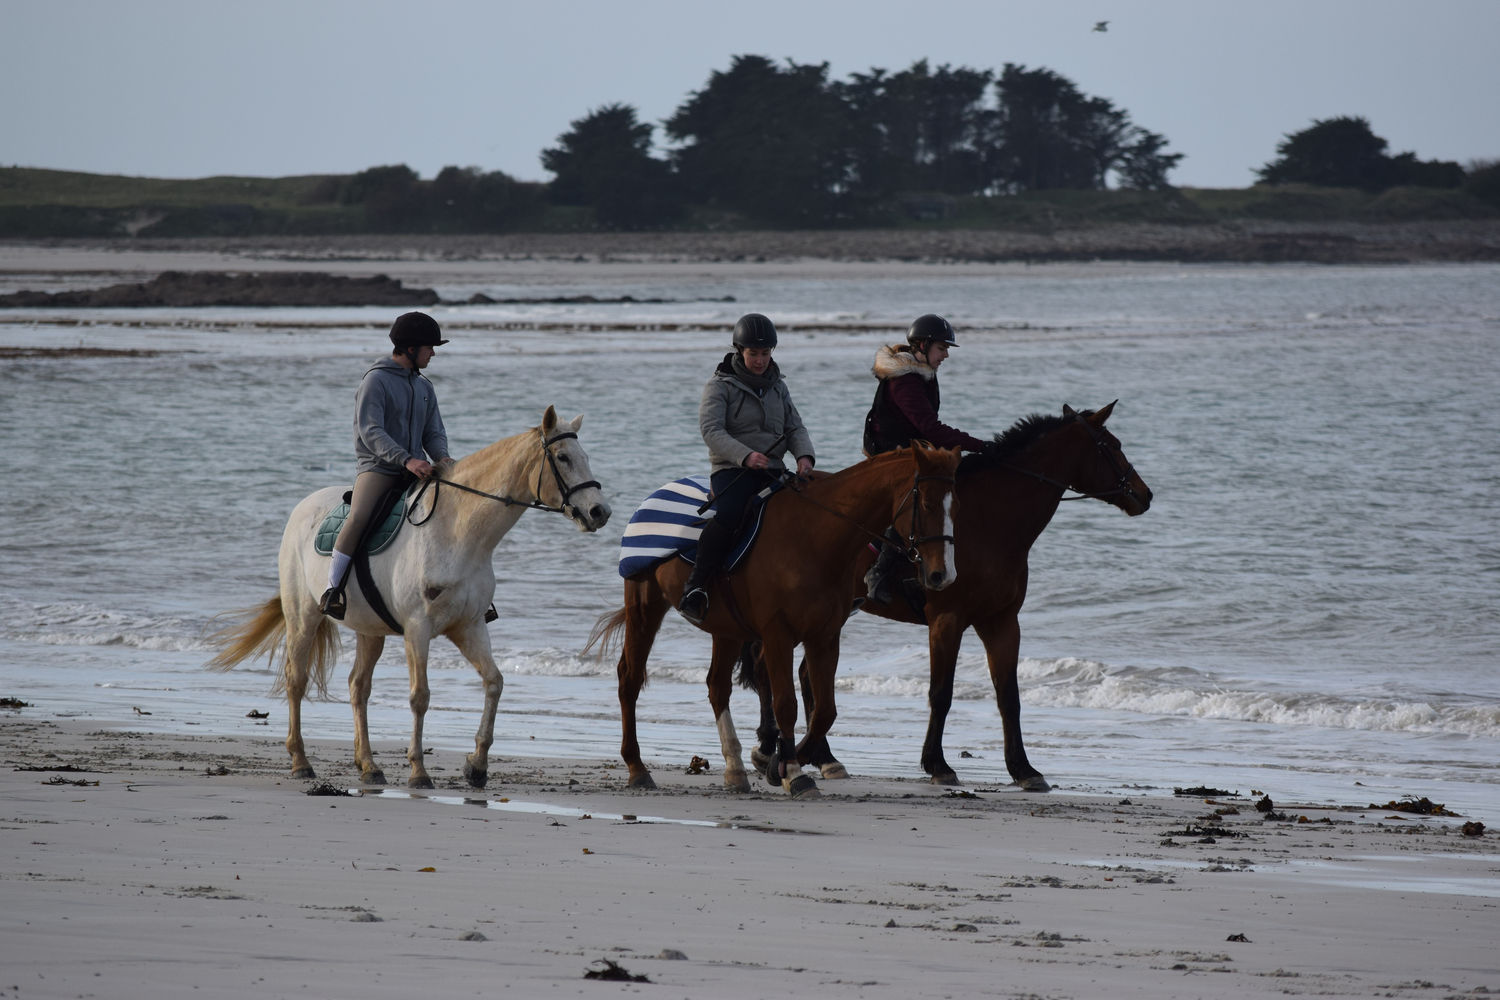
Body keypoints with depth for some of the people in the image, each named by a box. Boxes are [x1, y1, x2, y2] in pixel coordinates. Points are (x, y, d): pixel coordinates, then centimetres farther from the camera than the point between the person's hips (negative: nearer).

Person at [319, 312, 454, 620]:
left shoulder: (424, 387, 16)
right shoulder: (376, 380, -7)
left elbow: (434, 432, 14)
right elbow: (370, 432, -16)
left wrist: (441, 457, -10)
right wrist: (406, 459, -28)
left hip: (415, 470, 7)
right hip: (377, 467, -7)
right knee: (359, 517, -30)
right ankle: (333, 588, -23)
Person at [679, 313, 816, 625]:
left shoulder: (777, 386, 18)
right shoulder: (720, 386, -1)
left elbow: (794, 427, 15)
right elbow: (711, 430, -13)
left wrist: (804, 455, -9)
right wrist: (745, 456, -30)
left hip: (772, 470, 6)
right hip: (732, 470, -6)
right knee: (729, 514, -36)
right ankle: (694, 587, -28)